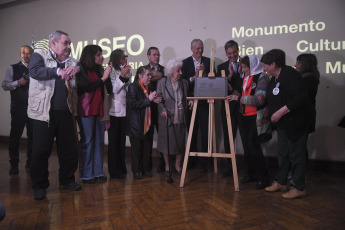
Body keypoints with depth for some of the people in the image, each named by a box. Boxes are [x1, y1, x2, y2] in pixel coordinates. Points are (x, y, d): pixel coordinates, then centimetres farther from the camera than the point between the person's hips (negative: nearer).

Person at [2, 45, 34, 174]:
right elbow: (5, 85, 0)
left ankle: (30, 162, 22)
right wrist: (18, 83, -13)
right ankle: (14, 165, 10)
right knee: (15, 137, -1)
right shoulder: (13, 68, 6)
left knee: (32, 137, 8)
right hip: (18, 108, -2)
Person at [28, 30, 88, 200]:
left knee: (69, 149, 10)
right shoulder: (39, 55, 2)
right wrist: (57, 71, -33)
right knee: (41, 151, 3)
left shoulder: (71, 62, 13)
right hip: (43, 113, -4)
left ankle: (67, 180, 29)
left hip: (65, 113, 5)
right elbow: (34, 71, -19)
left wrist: (78, 70, -13)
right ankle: (39, 186, 20)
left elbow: (84, 83, 6)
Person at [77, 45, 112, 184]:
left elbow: (109, 90, 8)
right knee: (87, 142, 0)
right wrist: (103, 78, -11)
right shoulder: (82, 70, -3)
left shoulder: (100, 70, 13)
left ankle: (98, 172, 19)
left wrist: (107, 75, -3)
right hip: (86, 110, -6)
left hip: (99, 110, 6)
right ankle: (86, 175, 10)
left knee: (99, 142, 8)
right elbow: (87, 88, -15)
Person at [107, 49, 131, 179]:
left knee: (122, 140, 13)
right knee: (114, 140, 1)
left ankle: (121, 167, 26)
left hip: (125, 109, 6)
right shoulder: (111, 71, -8)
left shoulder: (126, 70, 10)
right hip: (114, 110, -6)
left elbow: (129, 88, 9)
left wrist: (127, 77, -7)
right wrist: (122, 76, -18)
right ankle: (114, 170, 12)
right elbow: (114, 89, -12)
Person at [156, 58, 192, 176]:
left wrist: (190, 102, -4)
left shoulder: (184, 83, 6)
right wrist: (162, 109, -20)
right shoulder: (162, 83, -3)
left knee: (180, 143, 10)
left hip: (181, 119, 3)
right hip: (167, 119, -3)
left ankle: (178, 165, 31)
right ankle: (167, 166, 28)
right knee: (166, 143, 8)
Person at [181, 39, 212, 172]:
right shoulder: (185, 62, 6)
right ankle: (191, 160, 25)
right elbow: (183, 81, -3)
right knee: (192, 132, 11)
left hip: (204, 102, 0)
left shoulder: (208, 61, 7)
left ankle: (204, 162, 9)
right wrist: (195, 76, -14)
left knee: (205, 132, -1)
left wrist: (203, 73, -15)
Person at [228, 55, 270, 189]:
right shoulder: (245, 78, 15)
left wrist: (239, 98, -15)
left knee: (253, 145, -10)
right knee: (246, 145, 10)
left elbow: (259, 99, -20)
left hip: (255, 117, -7)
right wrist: (234, 96, 12)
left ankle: (263, 177, 4)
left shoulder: (262, 77, -9)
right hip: (243, 116, 8)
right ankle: (251, 174, 23)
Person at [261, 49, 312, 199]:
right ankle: (281, 182, 30)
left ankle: (299, 188, 14)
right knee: (283, 153, 16)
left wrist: (281, 112, -27)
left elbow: (300, 98, -28)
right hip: (283, 123, 10)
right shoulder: (274, 78, 12)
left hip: (295, 122, -9)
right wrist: (270, 112, 15)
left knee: (296, 154, 0)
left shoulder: (290, 75, -18)